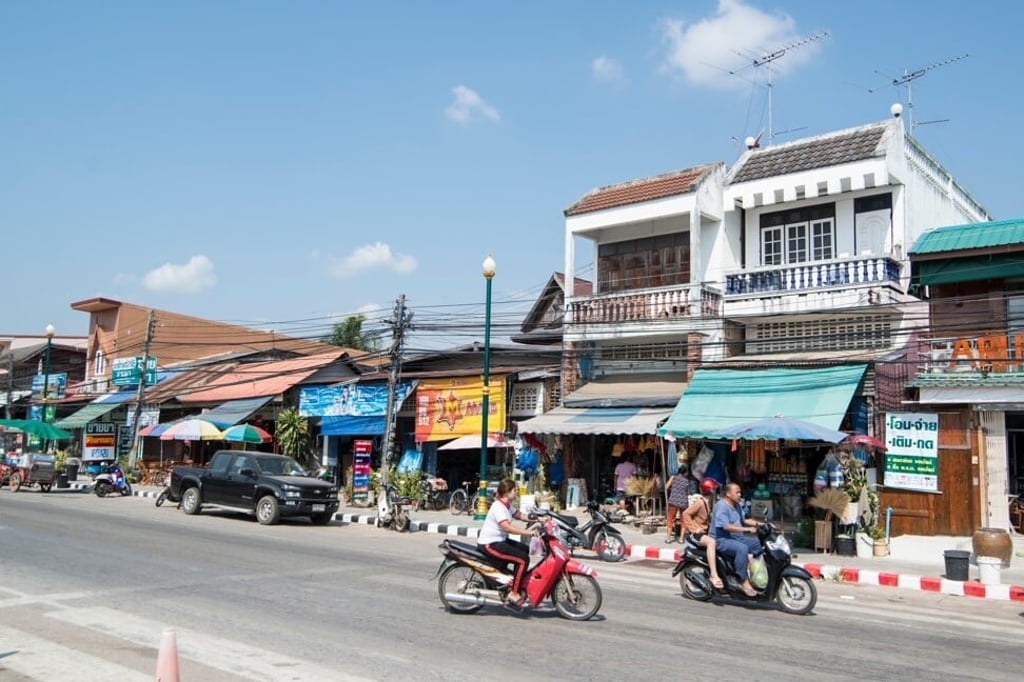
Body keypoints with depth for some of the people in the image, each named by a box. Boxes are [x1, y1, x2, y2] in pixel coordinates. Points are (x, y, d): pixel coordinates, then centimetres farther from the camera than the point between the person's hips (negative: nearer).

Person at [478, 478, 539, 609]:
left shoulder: (507, 505, 11)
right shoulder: (498, 507, -21)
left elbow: (519, 515, 16)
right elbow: (507, 527, -32)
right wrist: (528, 532, -34)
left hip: (499, 540, 11)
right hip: (489, 544, -11)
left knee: (525, 549, 20)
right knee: (523, 559, -18)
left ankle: (518, 581, 27)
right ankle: (514, 594, -14)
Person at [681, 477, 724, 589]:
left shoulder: (709, 503, 15)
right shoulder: (700, 502, -14)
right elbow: (686, 513, -19)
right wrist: (695, 528, -23)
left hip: (705, 531, 10)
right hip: (696, 533, -10)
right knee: (711, 542, -36)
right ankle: (714, 575, -41)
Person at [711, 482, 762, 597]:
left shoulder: (736, 505, 15)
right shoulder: (721, 506, -16)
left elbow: (743, 520, 23)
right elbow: (726, 526, -27)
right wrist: (747, 529, -30)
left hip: (736, 538, 10)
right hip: (722, 540, -10)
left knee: (758, 543, 2)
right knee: (742, 548, -34)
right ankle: (744, 581, -28)